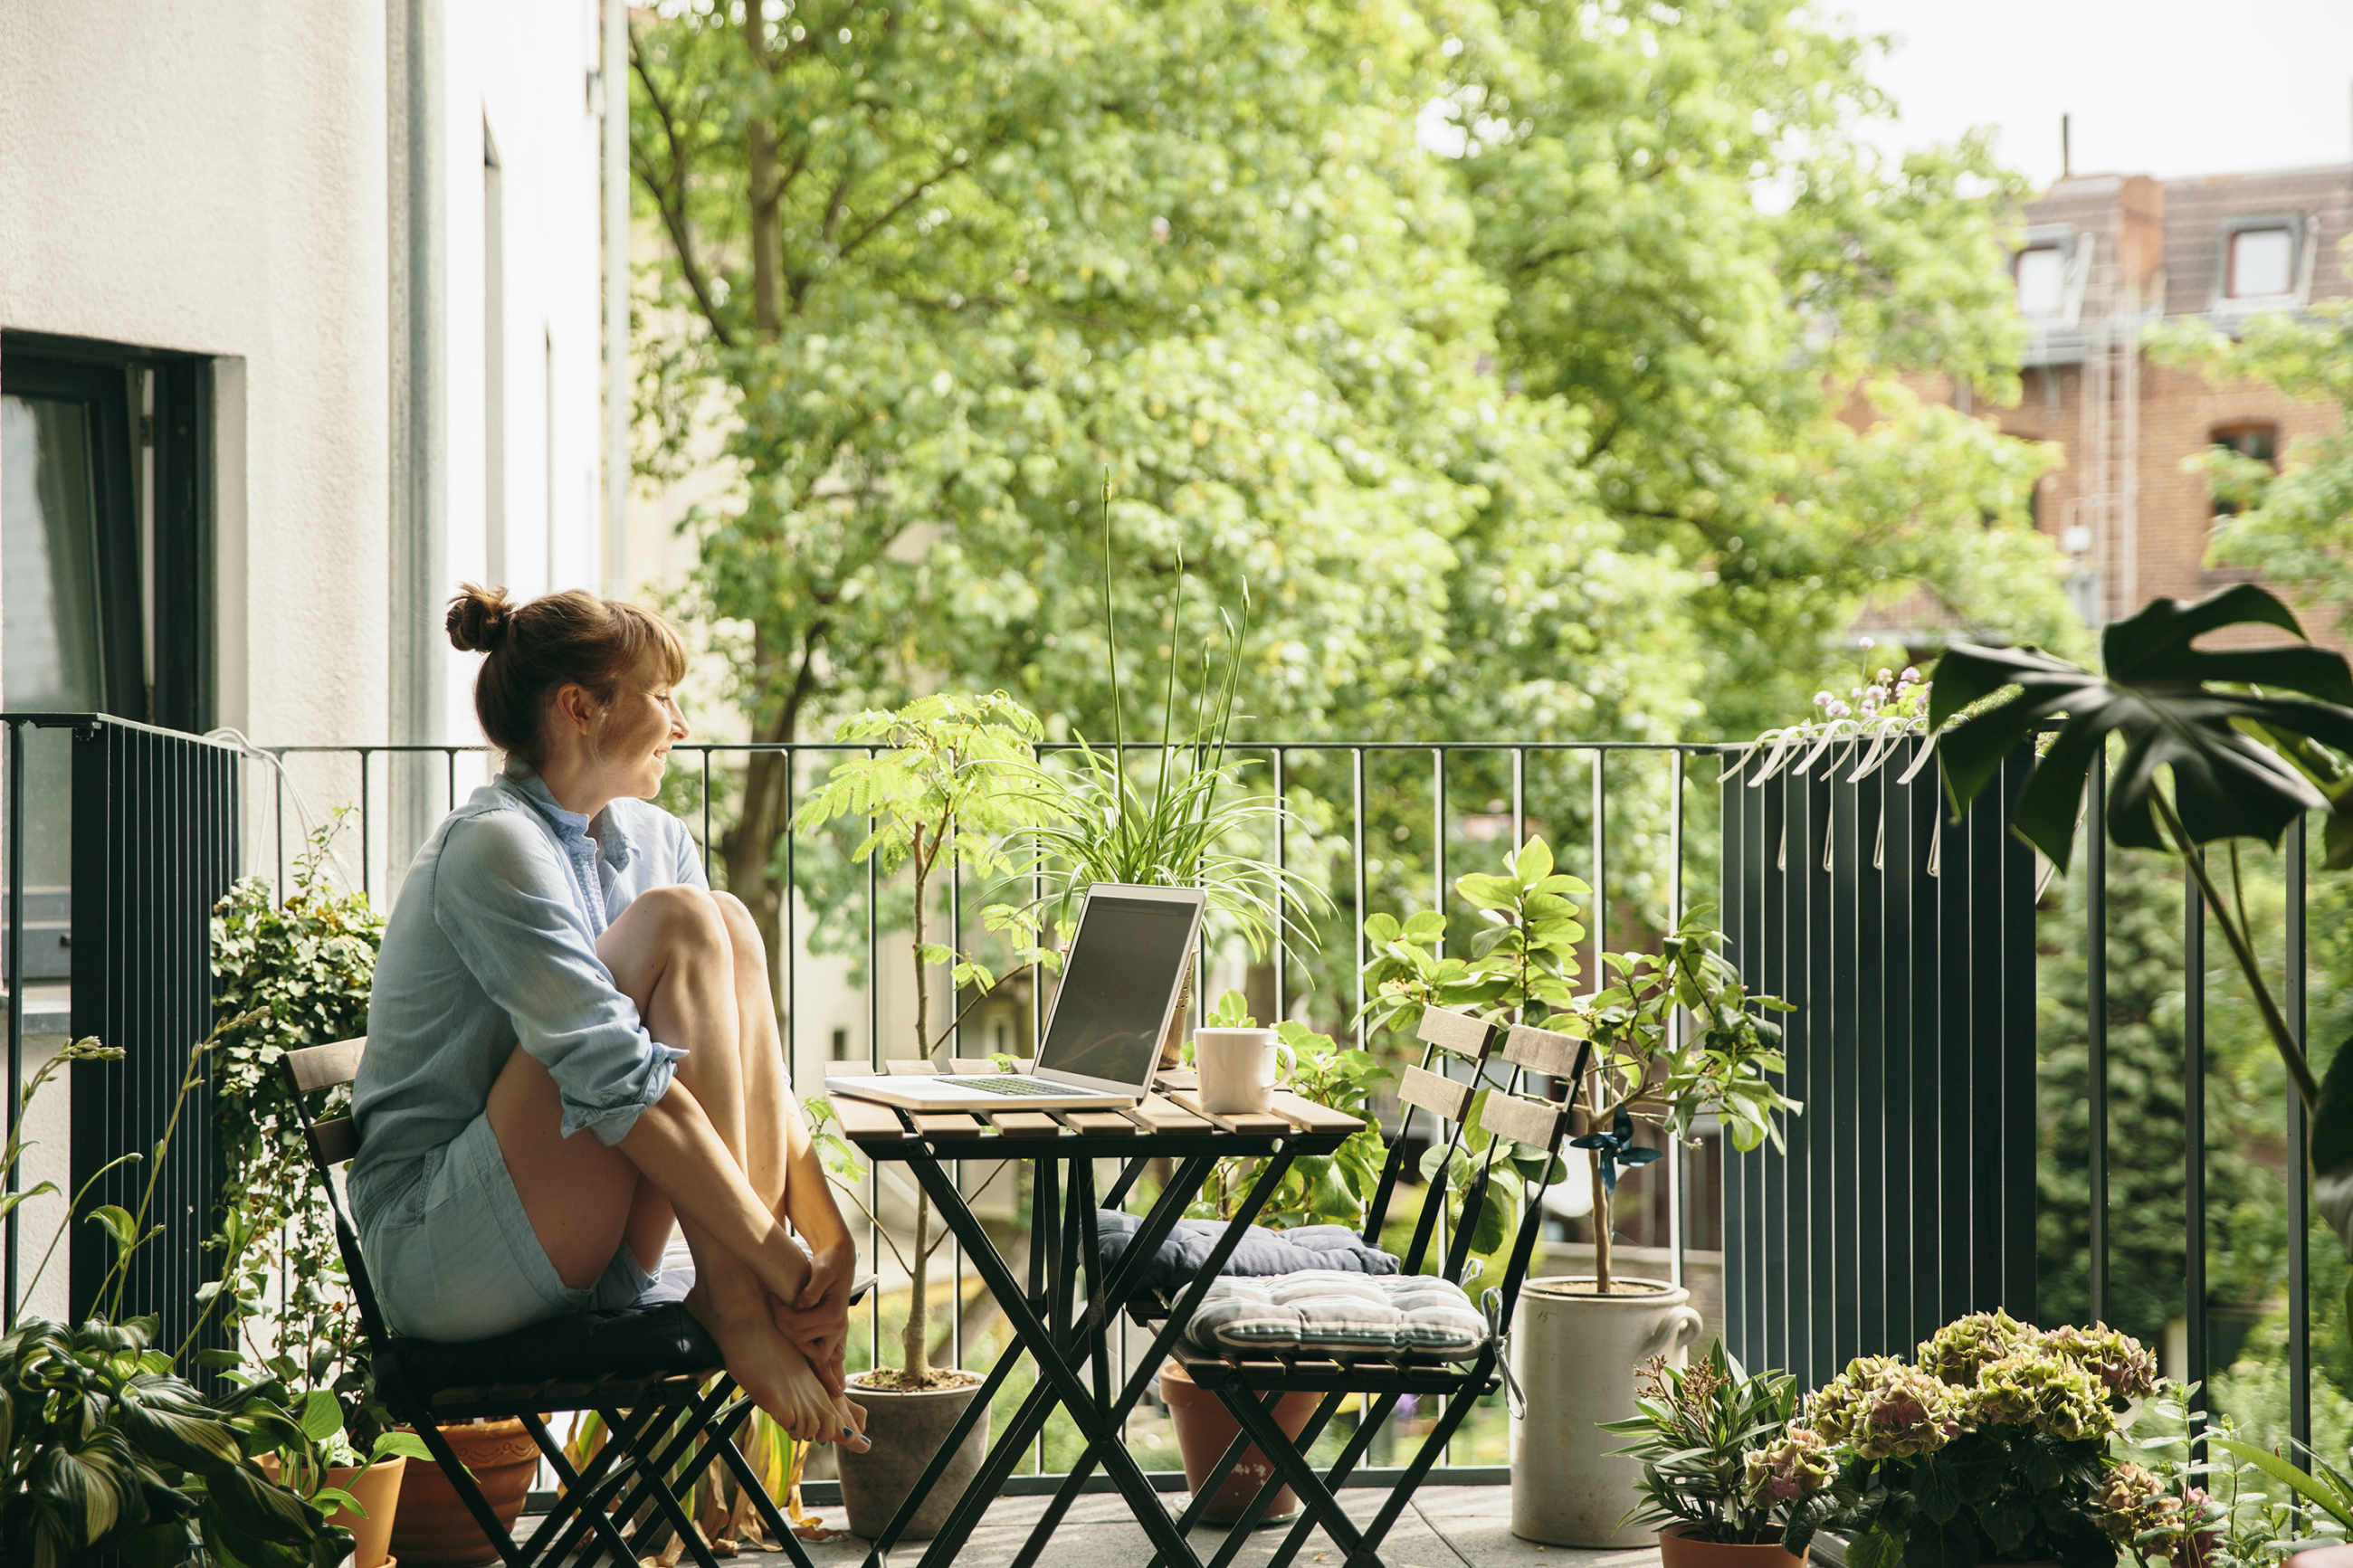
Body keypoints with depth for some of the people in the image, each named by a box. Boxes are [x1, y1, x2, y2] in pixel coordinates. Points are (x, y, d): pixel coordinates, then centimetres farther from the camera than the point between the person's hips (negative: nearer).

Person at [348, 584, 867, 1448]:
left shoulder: (655, 840, 10)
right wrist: (783, 1264, -27)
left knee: (732, 928, -9)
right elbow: (618, 1081, -25)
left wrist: (831, 1240, -10)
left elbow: (749, 1062, 5)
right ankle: (733, 1307, -22)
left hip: (582, 1264, 8)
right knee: (678, 924, -19)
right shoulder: (492, 847, -16)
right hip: (439, 1257, -8)